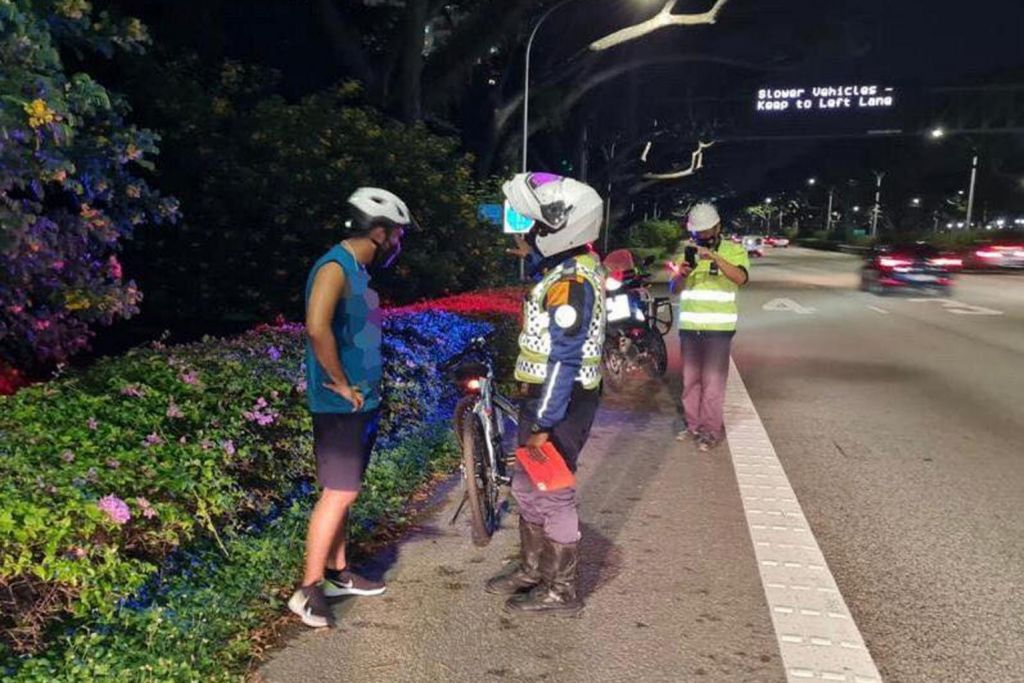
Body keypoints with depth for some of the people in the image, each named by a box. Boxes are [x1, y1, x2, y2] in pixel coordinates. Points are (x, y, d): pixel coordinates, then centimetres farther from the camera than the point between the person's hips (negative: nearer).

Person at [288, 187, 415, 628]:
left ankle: (337, 574, 28)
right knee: (339, 493, -6)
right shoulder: (334, 267, -16)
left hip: (362, 402, 10)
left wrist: (367, 386, 12)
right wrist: (341, 385, -22)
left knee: (344, 492, 16)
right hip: (339, 405, -9)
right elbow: (317, 327, -32)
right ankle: (308, 591, 4)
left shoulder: (359, 270, 14)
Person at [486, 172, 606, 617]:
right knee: (527, 487, 20)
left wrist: (544, 423, -23)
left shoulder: (570, 283, -23)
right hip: (547, 395, 10)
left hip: (560, 402, -10)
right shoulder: (577, 265, 8)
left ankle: (563, 591, 20)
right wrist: (534, 255, 33)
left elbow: (562, 360, -25)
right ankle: (532, 568, 37)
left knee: (553, 495, 4)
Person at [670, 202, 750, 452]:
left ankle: (712, 429, 2)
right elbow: (674, 288, 7)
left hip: (718, 327, -5)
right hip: (689, 326, 5)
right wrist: (682, 274, -14)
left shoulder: (734, 250, 1)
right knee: (690, 378, 11)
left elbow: (741, 278, -19)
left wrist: (715, 257, -29)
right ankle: (693, 424, 22)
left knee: (712, 380, -6)